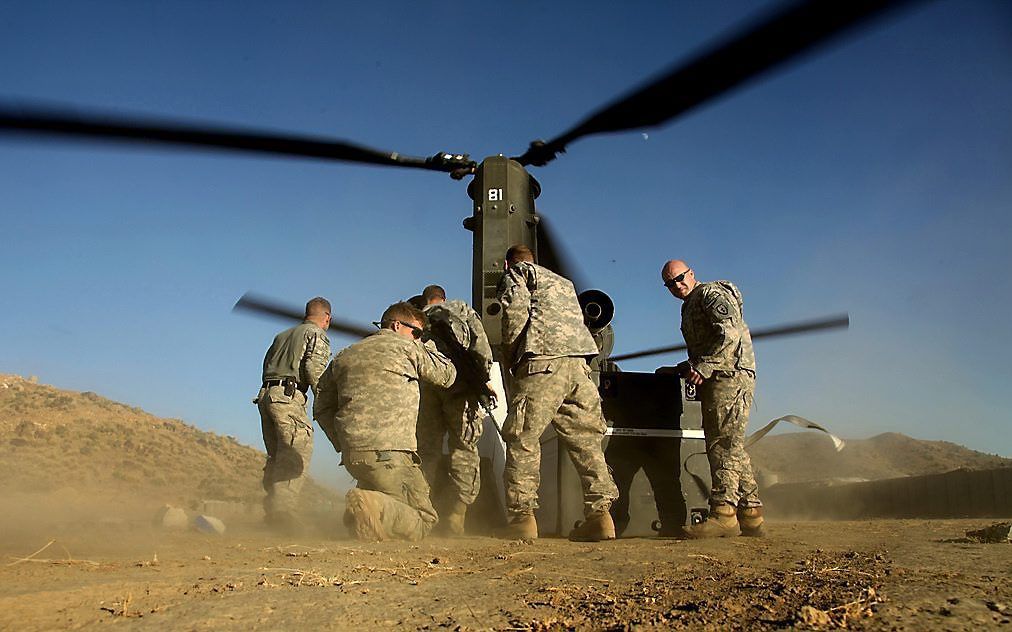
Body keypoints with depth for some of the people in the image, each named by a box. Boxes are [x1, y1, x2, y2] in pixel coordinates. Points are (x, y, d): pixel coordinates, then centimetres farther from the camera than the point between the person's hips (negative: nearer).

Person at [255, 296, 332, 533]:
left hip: (265, 394, 8)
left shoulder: (282, 335, 27)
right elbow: (314, 368, -11)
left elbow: (266, 364, 22)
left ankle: (272, 510, 12)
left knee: (277, 455, 12)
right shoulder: (318, 335, 4)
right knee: (297, 453, -11)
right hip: (288, 396, -8)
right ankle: (281, 510, -20)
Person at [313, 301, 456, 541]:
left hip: (351, 455, 7)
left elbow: (321, 408, 22)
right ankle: (372, 508, -27)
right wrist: (428, 348, 32)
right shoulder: (407, 347, 4)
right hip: (389, 452, -7)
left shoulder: (344, 356, 22)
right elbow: (447, 375, 16)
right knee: (422, 521, -2)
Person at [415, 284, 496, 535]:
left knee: (427, 448, 6)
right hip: (458, 379, -2)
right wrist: (485, 379, 2)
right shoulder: (463, 309, 22)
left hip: (423, 381, 3)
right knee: (464, 447, -1)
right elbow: (479, 342, 3)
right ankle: (457, 510, -11)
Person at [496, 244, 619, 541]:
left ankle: (522, 515, -7)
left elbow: (515, 309, -5)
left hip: (542, 362, -6)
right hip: (578, 363, 6)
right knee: (586, 440, 5)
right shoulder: (564, 282, 36)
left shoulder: (517, 272, 16)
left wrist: (509, 354, 5)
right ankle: (600, 513, -1)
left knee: (523, 440, -3)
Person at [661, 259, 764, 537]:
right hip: (716, 380, 10)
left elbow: (730, 335, -18)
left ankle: (724, 512, -19)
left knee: (723, 443, -16)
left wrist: (704, 367, -22)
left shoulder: (711, 294, -3)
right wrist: (690, 367, 15)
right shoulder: (690, 306, 26)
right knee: (732, 447, 9)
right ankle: (750, 515, 13)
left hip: (730, 376, -10)